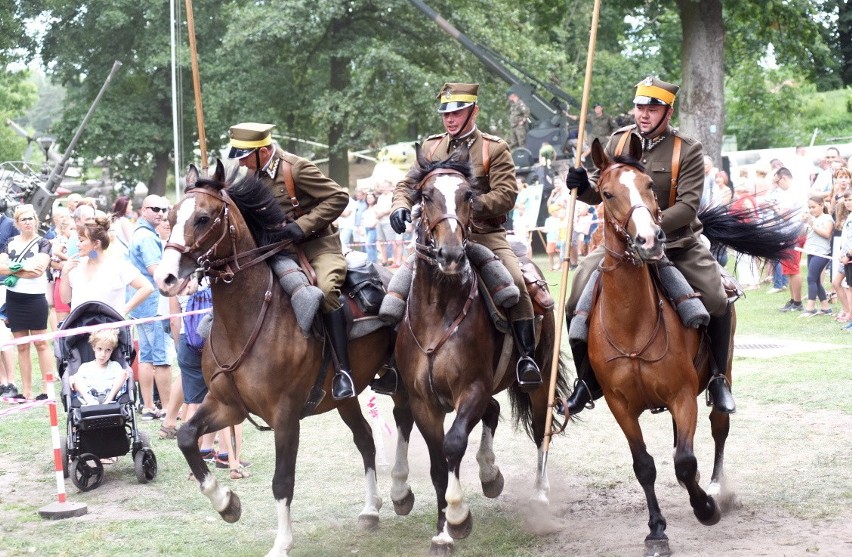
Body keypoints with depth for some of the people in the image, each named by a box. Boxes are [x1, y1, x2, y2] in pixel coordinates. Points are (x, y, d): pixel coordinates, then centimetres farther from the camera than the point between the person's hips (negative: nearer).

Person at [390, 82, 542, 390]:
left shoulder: (495, 148, 0)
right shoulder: (431, 146, 12)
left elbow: (506, 195, -10)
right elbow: (408, 184, 11)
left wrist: (470, 203, -26)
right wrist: (400, 206, -12)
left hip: (486, 236, -3)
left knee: (515, 282, -26)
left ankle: (527, 357, -16)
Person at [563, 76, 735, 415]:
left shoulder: (688, 151, -8)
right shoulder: (619, 141, 2)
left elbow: (688, 205, -17)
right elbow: (599, 192, 8)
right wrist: (582, 186, -16)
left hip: (677, 244, -2)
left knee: (718, 304, -16)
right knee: (577, 300, -11)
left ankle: (718, 378, 7)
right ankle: (587, 381, 6)